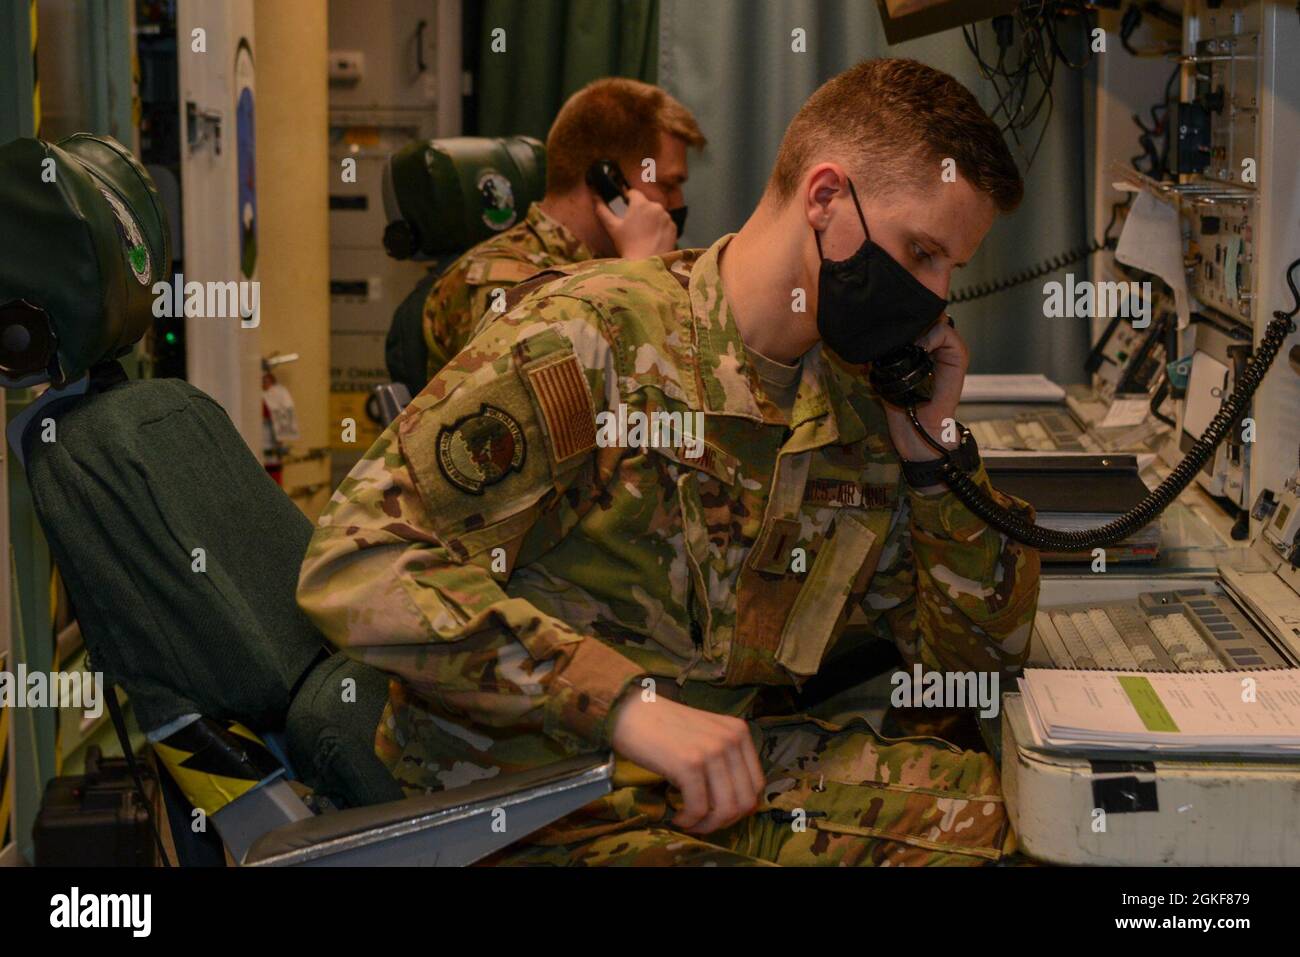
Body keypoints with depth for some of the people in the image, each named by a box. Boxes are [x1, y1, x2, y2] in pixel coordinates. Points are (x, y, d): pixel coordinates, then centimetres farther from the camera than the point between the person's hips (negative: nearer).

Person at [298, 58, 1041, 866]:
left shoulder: (861, 411, 8)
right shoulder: (592, 336, -13)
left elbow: (984, 662, 15)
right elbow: (355, 564, -20)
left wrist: (933, 450, 0)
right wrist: (623, 700, -27)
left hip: (751, 764, 7)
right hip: (540, 799, -6)